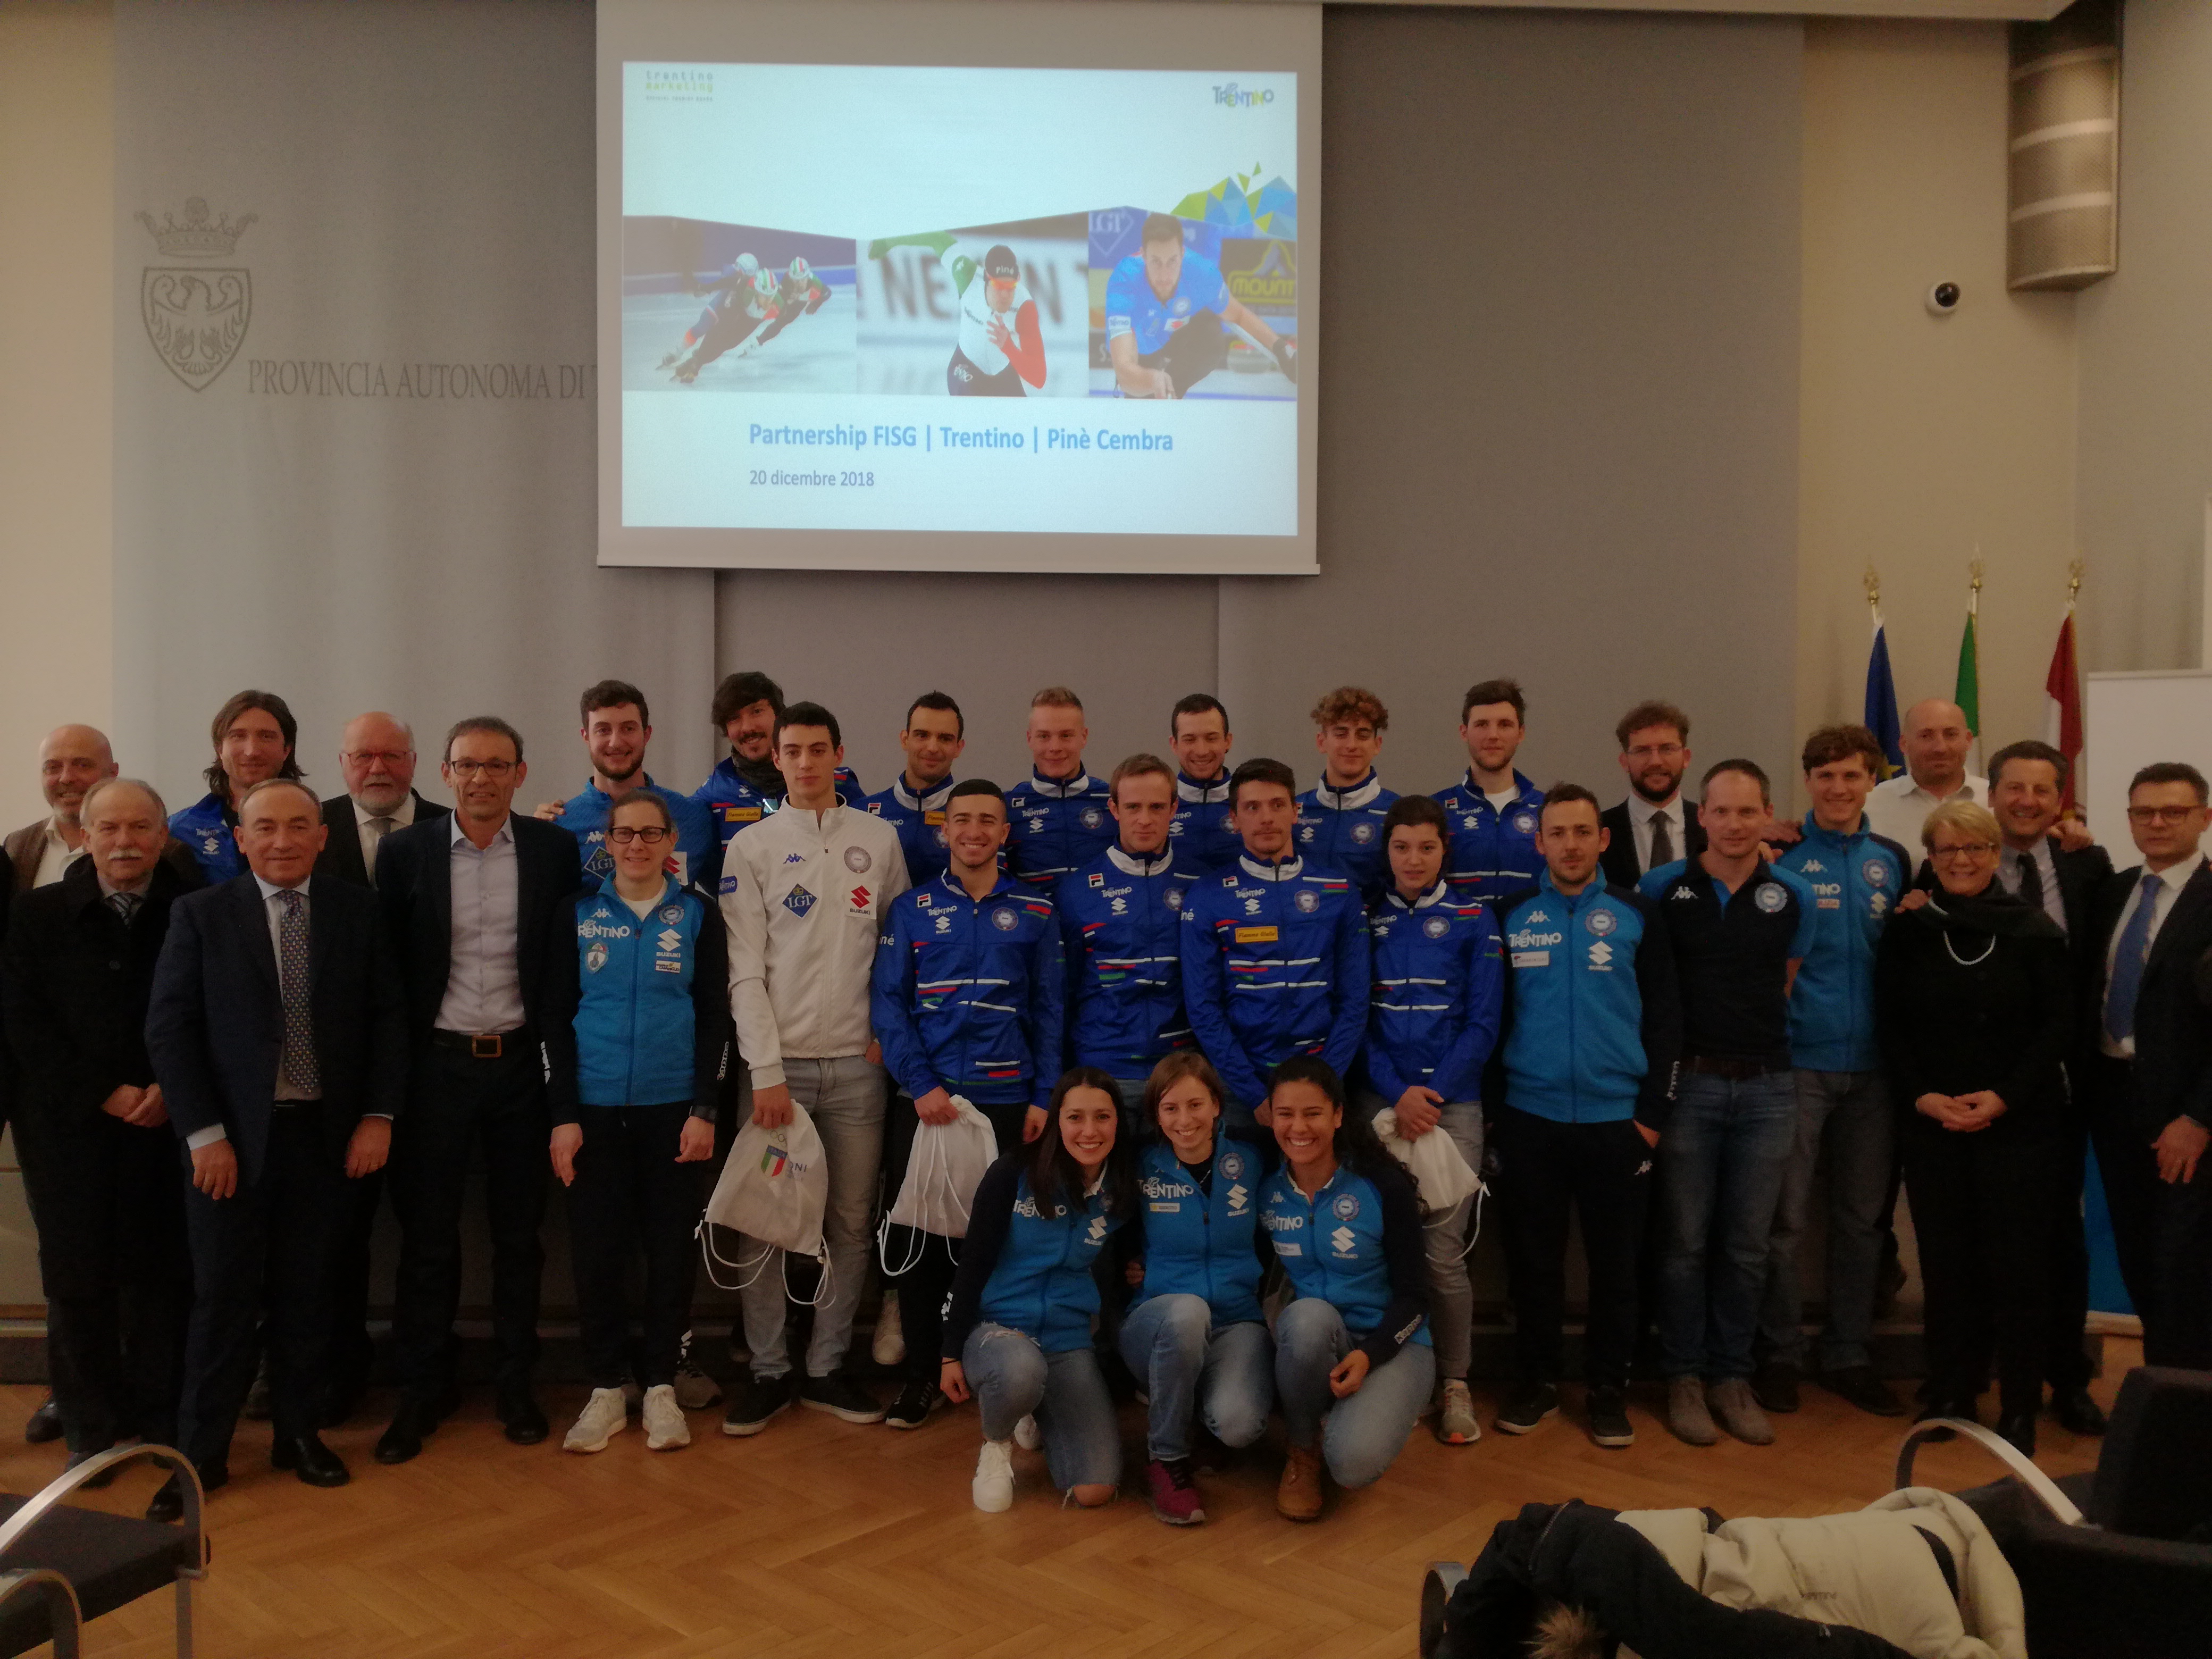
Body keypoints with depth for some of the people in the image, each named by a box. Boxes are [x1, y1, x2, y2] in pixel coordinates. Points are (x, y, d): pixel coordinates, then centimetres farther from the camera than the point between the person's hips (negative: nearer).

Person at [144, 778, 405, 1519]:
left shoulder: (355, 912, 4)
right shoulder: (200, 914, -1)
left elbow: (386, 1016, 5)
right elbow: (169, 1029, -4)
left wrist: (377, 1116, -4)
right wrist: (204, 1134, -10)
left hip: (325, 1136, 2)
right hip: (232, 1138, -2)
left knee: (306, 1293, 11)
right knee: (224, 1298, 4)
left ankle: (299, 1432, 26)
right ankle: (201, 1452, 17)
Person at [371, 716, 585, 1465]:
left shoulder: (554, 849, 0)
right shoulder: (405, 851, -2)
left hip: (520, 1063, 1)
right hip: (437, 1063, -1)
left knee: (519, 1231, 10)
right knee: (427, 1234, 7)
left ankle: (514, 1384, 24)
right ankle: (420, 1392, 21)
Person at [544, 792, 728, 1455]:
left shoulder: (696, 915, 3)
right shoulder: (580, 915, 4)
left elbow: (715, 1018, 2)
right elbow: (557, 1018, 4)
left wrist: (704, 1111, -5)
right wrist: (563, 1115, -2)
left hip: (673, 1109, 0)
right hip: (595, 1110, 1)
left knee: (672, 1250, 4)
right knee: (596, 1251, 4)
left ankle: (661, 1387, 17)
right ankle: (606, 1389, 17)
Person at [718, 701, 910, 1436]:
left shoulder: (880, 839, 7)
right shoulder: (752, 846, 1)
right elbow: (745, 969, -4)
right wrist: (765, 1070, -10)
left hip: (856, 1064, 2)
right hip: (780, 1062, -2)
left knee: (852, 1221, 6)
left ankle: (826, 1367, 19)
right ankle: (767, 1371, 14)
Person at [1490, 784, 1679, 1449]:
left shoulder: (1638, 915, 2)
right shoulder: (1510, 916, 4)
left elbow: (1664, 1016, 2)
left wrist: (1654, 1111, -3)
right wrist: (1491, 1108, 3)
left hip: (1617, 1118, 0)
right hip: (1529, 1117, 1)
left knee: (1615, 1261, 8)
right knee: (1533, 1257, 8)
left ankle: (1608, 1386, 22)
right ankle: (1538, 1380, 22)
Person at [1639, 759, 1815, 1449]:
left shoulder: (1794, 896, 4)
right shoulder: (1663, 889, -1)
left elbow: (1784, 984, 15)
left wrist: (1756, 1039, 8)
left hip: (1766, 1086, 2)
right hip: (1689, 1082, -2)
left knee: (1748, 1245, 8)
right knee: (1686, 1241, 4)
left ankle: (1732, 1377, 21)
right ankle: (1684, 1378, 16)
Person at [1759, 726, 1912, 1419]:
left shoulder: (1893, 860, 9)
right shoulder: (1781, 856, -4)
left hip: (1873, 1062, 4)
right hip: (1799, 1059, -4)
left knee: (1862, 1217, 12)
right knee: (1785, 1217, 0)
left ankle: (1849, 1357, 24)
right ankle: (1778, 1355, 14)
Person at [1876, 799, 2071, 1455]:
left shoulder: (2035, 932, 0)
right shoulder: (1907, 931, 4)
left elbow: (2057, 1025, -2)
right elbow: (1890, 1025, 5)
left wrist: (2004, 1097, -12)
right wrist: (1922, 1096, -8)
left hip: (2018, 1124, -2)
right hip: (1931, 1124, 2)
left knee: (2017, 1263, 1)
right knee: (1945, 1261, 7)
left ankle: (2020, 1407, 11)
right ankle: (1951, 1394, 18)